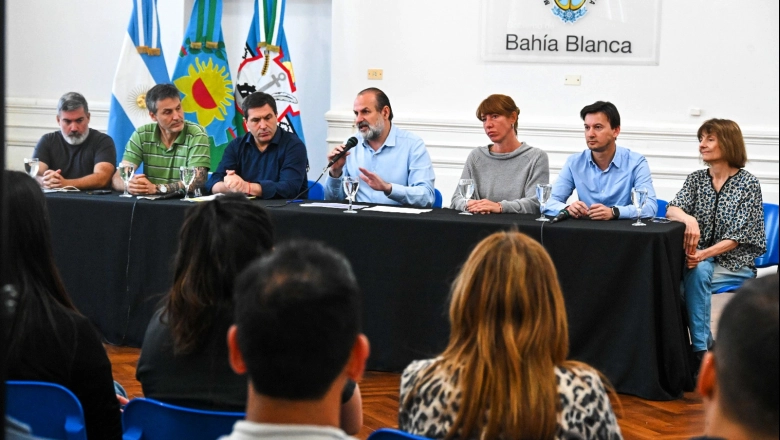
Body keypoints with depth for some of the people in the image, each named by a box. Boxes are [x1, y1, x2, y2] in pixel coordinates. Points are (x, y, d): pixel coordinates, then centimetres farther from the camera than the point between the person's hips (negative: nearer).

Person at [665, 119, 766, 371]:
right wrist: (688, 218, -32)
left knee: (698, 272, -34)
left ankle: (700, 348, -26)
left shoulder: (748, 184, -6)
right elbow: (672, 210, -8)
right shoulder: (696, 179, 8)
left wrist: (705, 254, -27)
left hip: (736, 262, -3)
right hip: (700, 257, 4)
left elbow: (738, 236, -12)